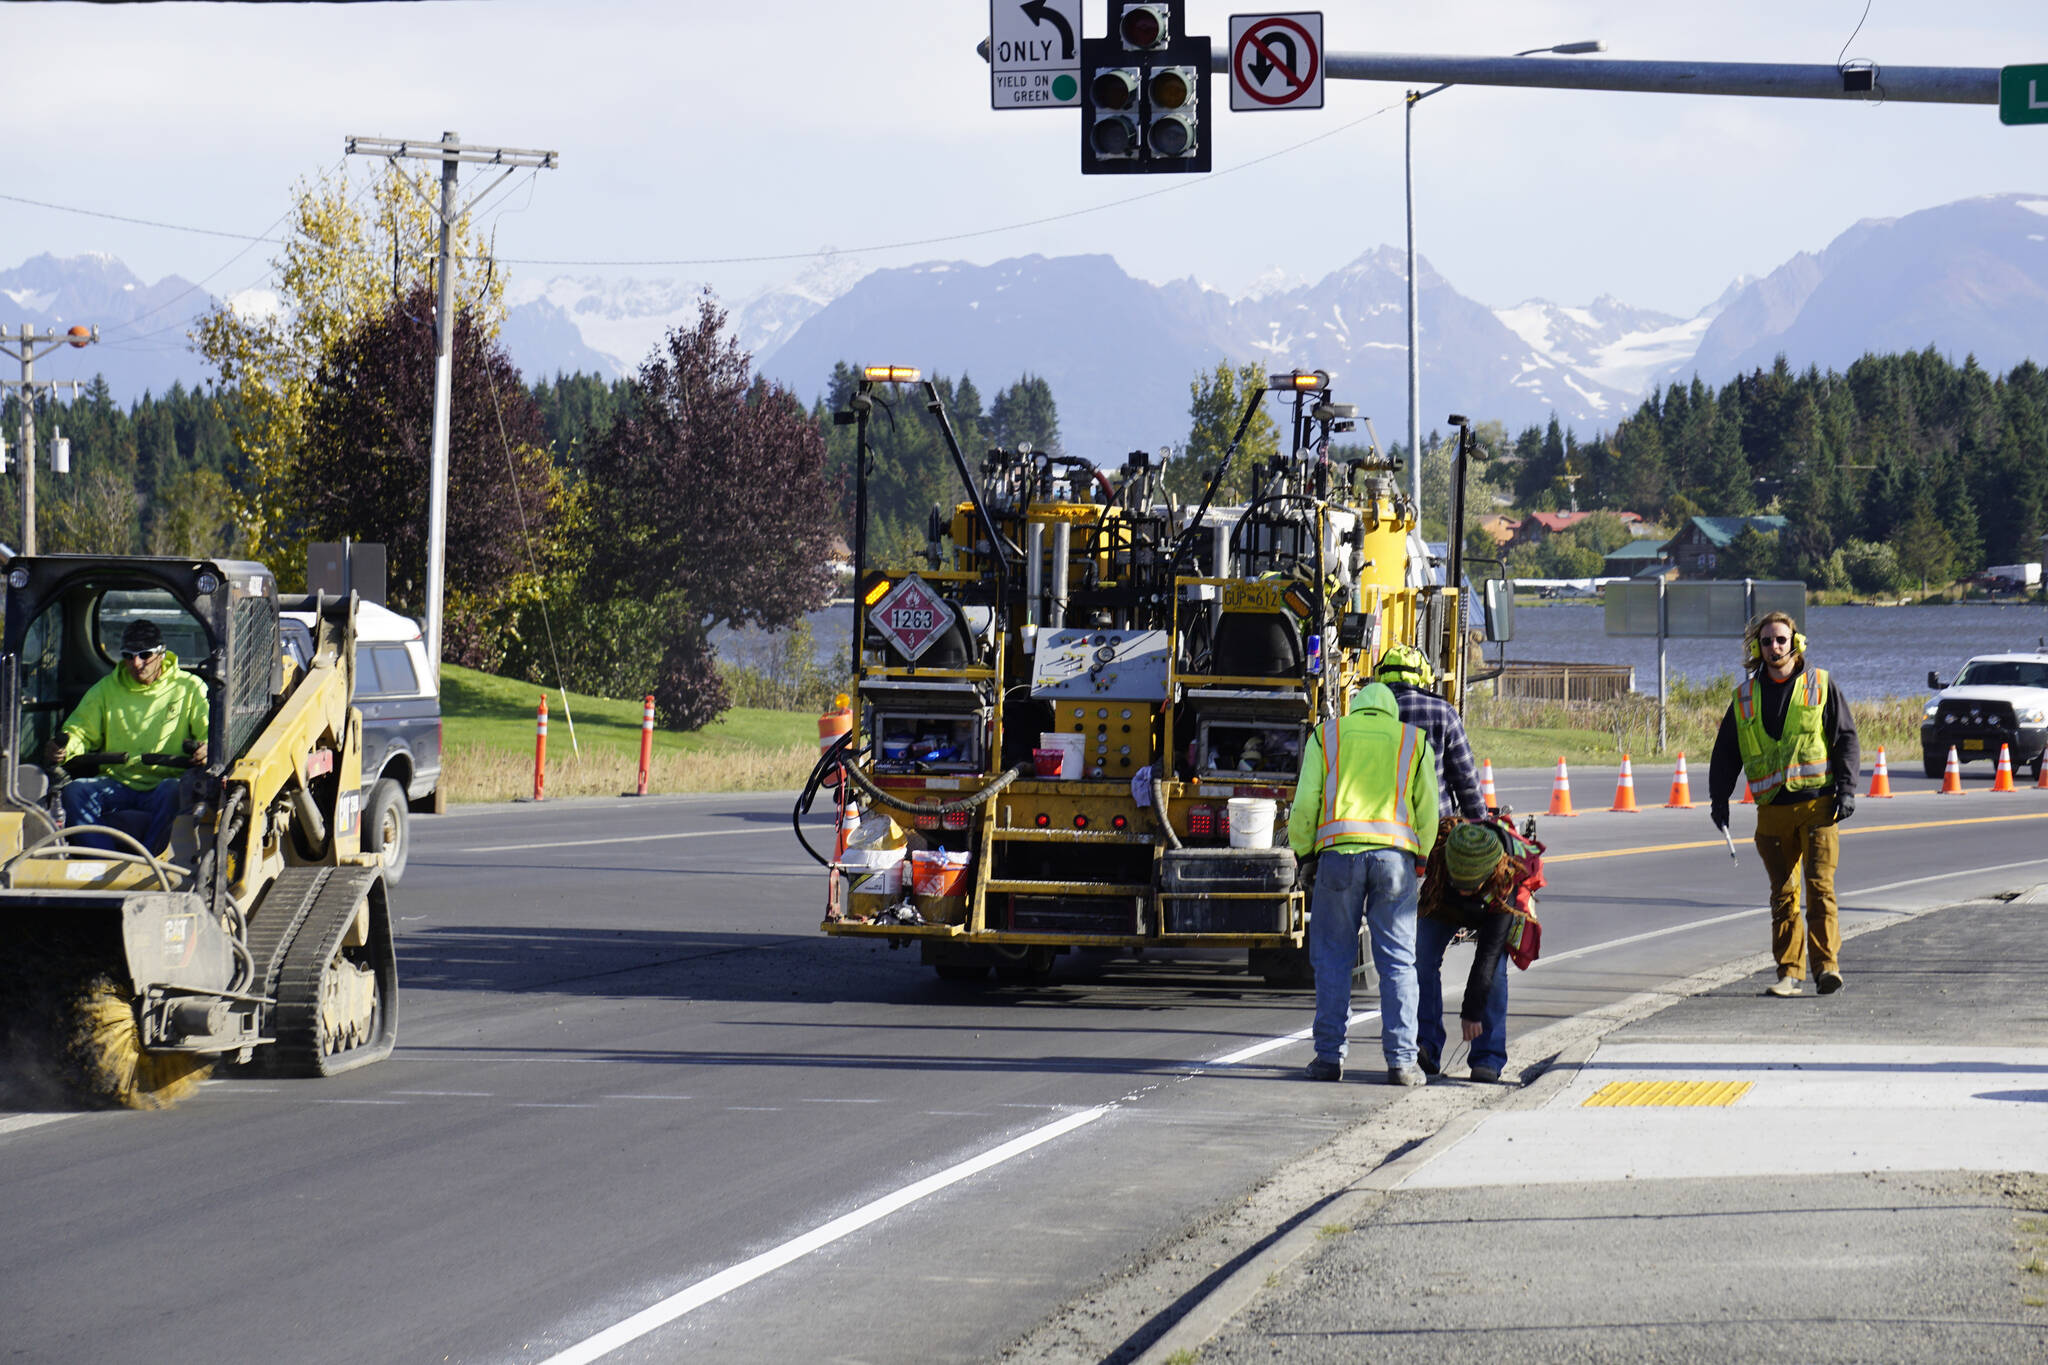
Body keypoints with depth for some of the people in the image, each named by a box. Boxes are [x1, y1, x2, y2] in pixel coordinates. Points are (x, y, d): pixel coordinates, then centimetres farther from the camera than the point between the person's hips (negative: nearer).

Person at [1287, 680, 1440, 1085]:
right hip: (1396, 853, 0)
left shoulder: (1326, 736, 15)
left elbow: (1305, 802, 6)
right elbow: (1428, 811, 13)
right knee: (1397, 960, 3)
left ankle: (1330, 1056, 3)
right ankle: (1401, 1061, -1)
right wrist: (1421, 860, 24)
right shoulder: (1414, 741, 17)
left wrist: (1301, 854, 16)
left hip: (1339, 849, 0)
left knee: (1332, 959, 6)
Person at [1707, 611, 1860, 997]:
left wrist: (1846, 790, -5)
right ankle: (1789, 971, 8)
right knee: (1783, 893, 4)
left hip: (1817, 804, -3)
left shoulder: (1820, 686, 4)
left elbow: (1846, 740, 4)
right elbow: (1726, 752, 17)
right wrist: (1719, 799, 9)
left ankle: (1826, 963, -9)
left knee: (1820, 886, -11)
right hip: (1773, 807, 3)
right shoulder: (1745, 697, 11)